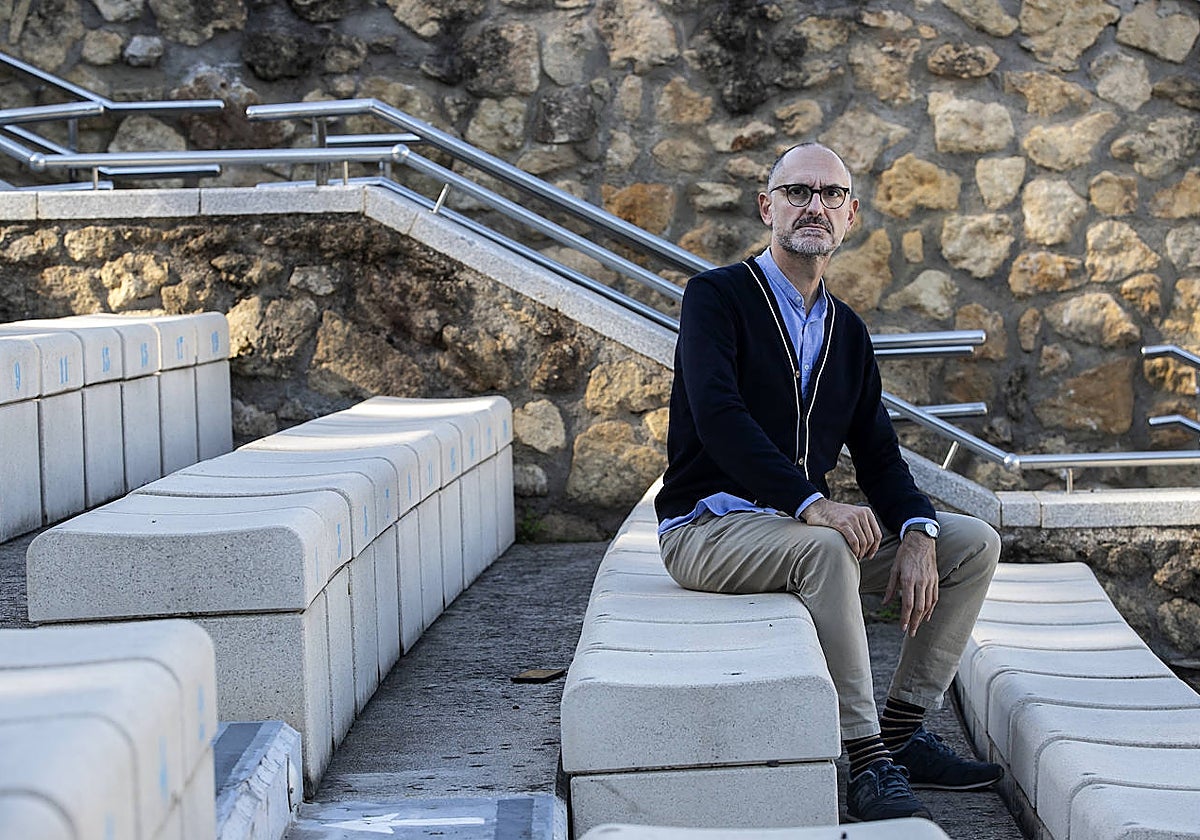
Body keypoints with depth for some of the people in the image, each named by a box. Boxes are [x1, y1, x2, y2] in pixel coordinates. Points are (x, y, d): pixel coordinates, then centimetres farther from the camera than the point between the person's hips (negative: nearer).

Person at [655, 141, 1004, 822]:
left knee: (975, 543, -3)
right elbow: (718, 418, -23)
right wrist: (812, 504, -34)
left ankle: (902, 733, 0)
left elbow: (878, 455, 9)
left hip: (806, 528, 7)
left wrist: (916, 533, -12)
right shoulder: (717, 296, -7)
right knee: (825, 549, -37)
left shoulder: (849, 332, 14)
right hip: (710, 527, -7)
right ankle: (869, 764, -31)